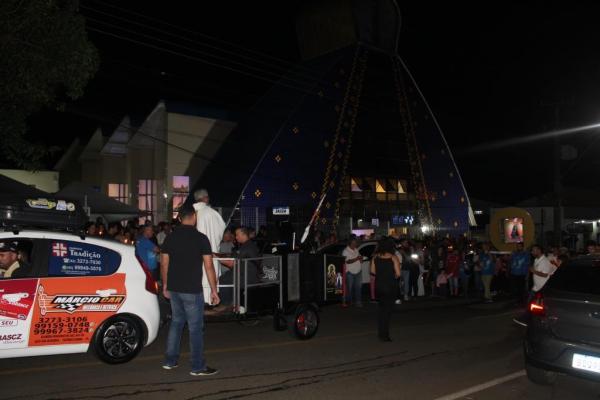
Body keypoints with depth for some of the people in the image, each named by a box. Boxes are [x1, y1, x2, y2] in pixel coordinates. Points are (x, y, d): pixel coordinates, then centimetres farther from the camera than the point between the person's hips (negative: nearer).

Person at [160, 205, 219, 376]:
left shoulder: (170, 237, 4)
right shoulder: (200, 238, -11)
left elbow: (164, 264, 8)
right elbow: (209, 267, -12)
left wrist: (165, 285, 19)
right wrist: (214, 290, -6)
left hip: (174, 289, 6)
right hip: (192, 290, -6)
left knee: (176, 323, 19)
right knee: (195, 328, 2)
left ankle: (170, 361, 26)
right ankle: (198, 367, 8)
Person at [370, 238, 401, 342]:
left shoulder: (375, 257, 0)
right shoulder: (393, 258, -12)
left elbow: (372, 271, 3)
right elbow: (398, 273, -15)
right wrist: (393, 276, 6)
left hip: (378, 285, 5)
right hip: (389, 286, -4)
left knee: (381, 307, 20)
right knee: (388, 309, 4)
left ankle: (380, 332, 25)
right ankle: (384, 335, 6)